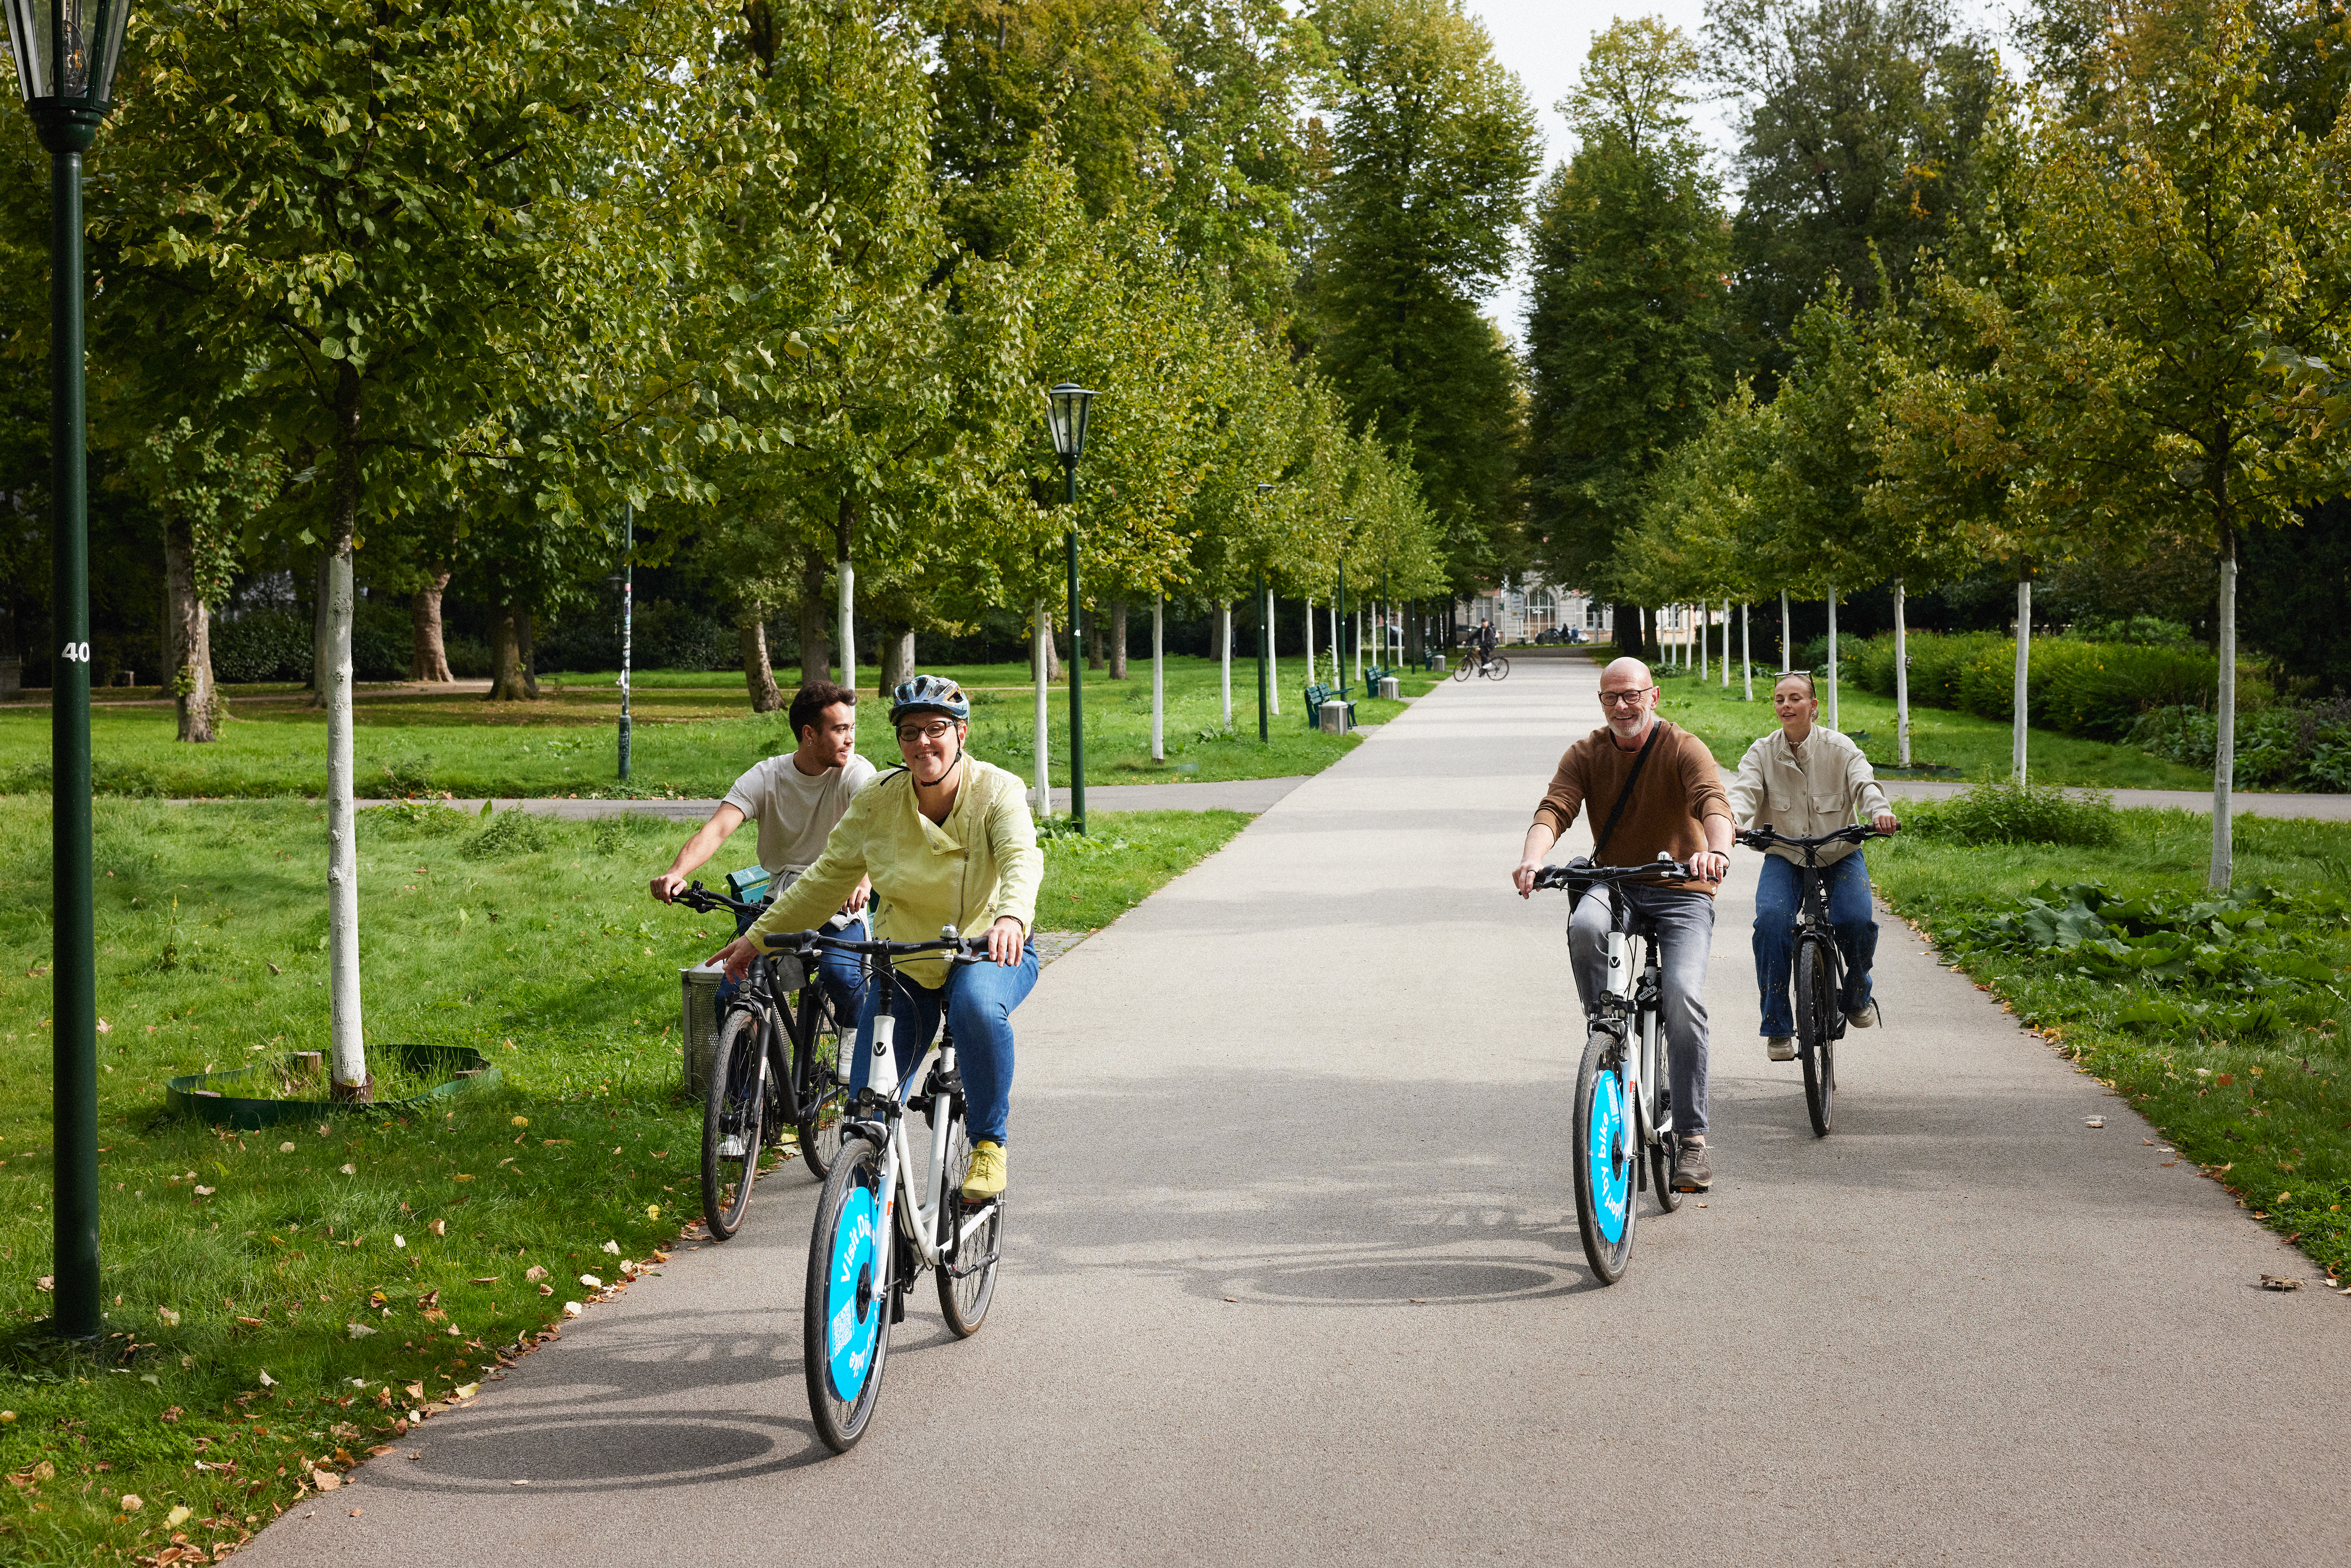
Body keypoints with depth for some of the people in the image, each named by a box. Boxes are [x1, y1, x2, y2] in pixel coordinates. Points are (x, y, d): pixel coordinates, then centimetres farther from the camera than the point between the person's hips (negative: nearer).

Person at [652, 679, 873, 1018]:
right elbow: (717, 828, -16)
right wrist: (676, 873, -36)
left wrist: (862, 879, -48)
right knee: (730, 997, -16)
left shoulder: (856, 772, -7)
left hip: (838, 905, -2)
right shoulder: (764, 778, -3)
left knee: (842, 977, -30)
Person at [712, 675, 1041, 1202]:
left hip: (992, 952, -3)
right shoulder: (877, 801, -7)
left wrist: (1011, 917, -54)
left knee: (977, 1004, -39)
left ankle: (989, 1142, -21)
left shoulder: (998, 791, -15)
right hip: (905, 963, 3)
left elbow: (1021, 859, -32)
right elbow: (827, 878, 2)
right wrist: (756, 937, 0)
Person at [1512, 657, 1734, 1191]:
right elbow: (1554, 808, -14)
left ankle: (1691, 1138, -15)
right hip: (1613, 885, 2)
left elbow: (1713, 802, -26)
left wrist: (1716, 849, -49)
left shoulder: (1684, 749, -7)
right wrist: (1532, 858, -36)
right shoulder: (1586, 754, 2)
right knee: (1585, 927, -35)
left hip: (1681, 892, -2)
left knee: (1682, 996, -22)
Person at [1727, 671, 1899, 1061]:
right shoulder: (1761, 754, -1)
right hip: (1784, 857, 0)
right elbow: (1745, 791, -17)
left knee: (1856, 920, -26)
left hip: (1839, 854, 0)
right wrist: (1731, 821, -41)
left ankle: (1857, 995, 9)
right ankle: (1777, 1027, -19)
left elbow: (1864, 782, -20)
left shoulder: (1839, 748, -4)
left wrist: (1880, 811, -43)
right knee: (1771, 919, -28)